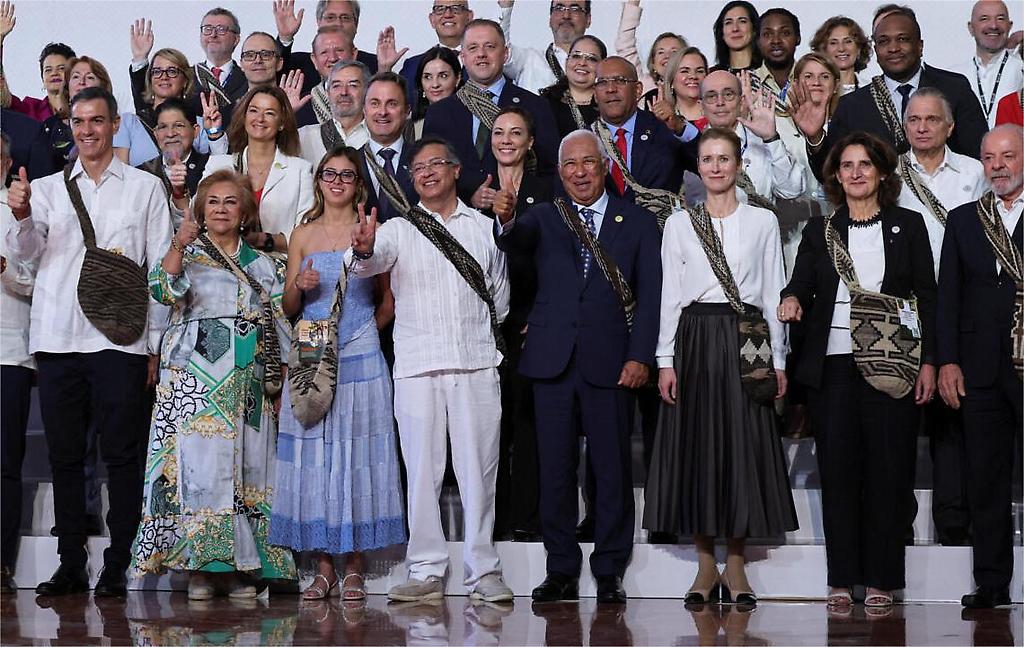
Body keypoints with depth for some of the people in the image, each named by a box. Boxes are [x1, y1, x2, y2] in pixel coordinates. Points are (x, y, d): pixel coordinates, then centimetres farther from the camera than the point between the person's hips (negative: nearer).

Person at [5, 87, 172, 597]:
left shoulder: (145, 188, 9)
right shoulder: (47, 189, 14)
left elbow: (161, 267, 6)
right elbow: (23, 253, 1)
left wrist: (156, 344, -1)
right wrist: (21, 216, -22)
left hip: (120, 340, -2)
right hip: (57, 339, 3)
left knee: (121, 454, -3)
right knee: (64, 455, 4)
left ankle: (117, 567, 1)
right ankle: (70, 565, 10)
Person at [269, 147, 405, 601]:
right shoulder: (303, 235, 11)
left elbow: (388, 300, 9)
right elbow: (288, 308, 11)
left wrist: (365, 332, -1)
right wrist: (300, 286, -8)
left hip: (360, 359, -2)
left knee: (357, 456, -2)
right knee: (312, 458, -1)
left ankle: (354, 568, 4)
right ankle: (323, 567, 5)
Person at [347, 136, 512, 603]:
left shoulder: (484, 226, 13)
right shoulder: (400, 229, 6)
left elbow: (499, 289, 21)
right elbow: (371, 261, -15)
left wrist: (487, 334, 10)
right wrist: (363, 250, -36)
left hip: (476, 362, 1)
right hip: (418, 365, -1)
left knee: (479, 468, 1)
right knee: (422, 469, 0)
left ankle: (483, 571, 7)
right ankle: (427, 571, 5)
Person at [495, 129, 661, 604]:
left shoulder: (638, 223, 8)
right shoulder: (544, 218, 11)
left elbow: (649, 295, 3)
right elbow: (513, 240, -11)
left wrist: (640, 356, -7)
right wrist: (505, 220, -35)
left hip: (610, 362, -1)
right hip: (553, 360, 1)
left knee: (612, 468, 1)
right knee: (555, 468, 4)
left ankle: (609, 573, 9)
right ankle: (561, 570, 13)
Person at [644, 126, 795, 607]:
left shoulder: (763, 222, 7)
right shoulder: (679, 223, 8)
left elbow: (773, 293, 6)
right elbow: (669, 295, 5)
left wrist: (777, 359, 2)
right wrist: (666, 359, -2)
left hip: (746, 339, 0)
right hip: (695, 338, 1)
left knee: (744, 446, -1)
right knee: (695, 446, 0)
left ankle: (735, 565, 8)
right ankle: (706, 565, 9)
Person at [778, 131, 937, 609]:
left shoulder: (908, 226, 8)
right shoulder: (819, 231, 12)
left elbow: (927, 296, 6)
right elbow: (800, 285, 4)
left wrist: (928, 362, -2)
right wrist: (792, 300, -20)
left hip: (891, 365, -1)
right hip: (832, 366, 1)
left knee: (887, 470, -1)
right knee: (837, 470, 1)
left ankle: (881, 580, 5)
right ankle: (842, 578, 6)